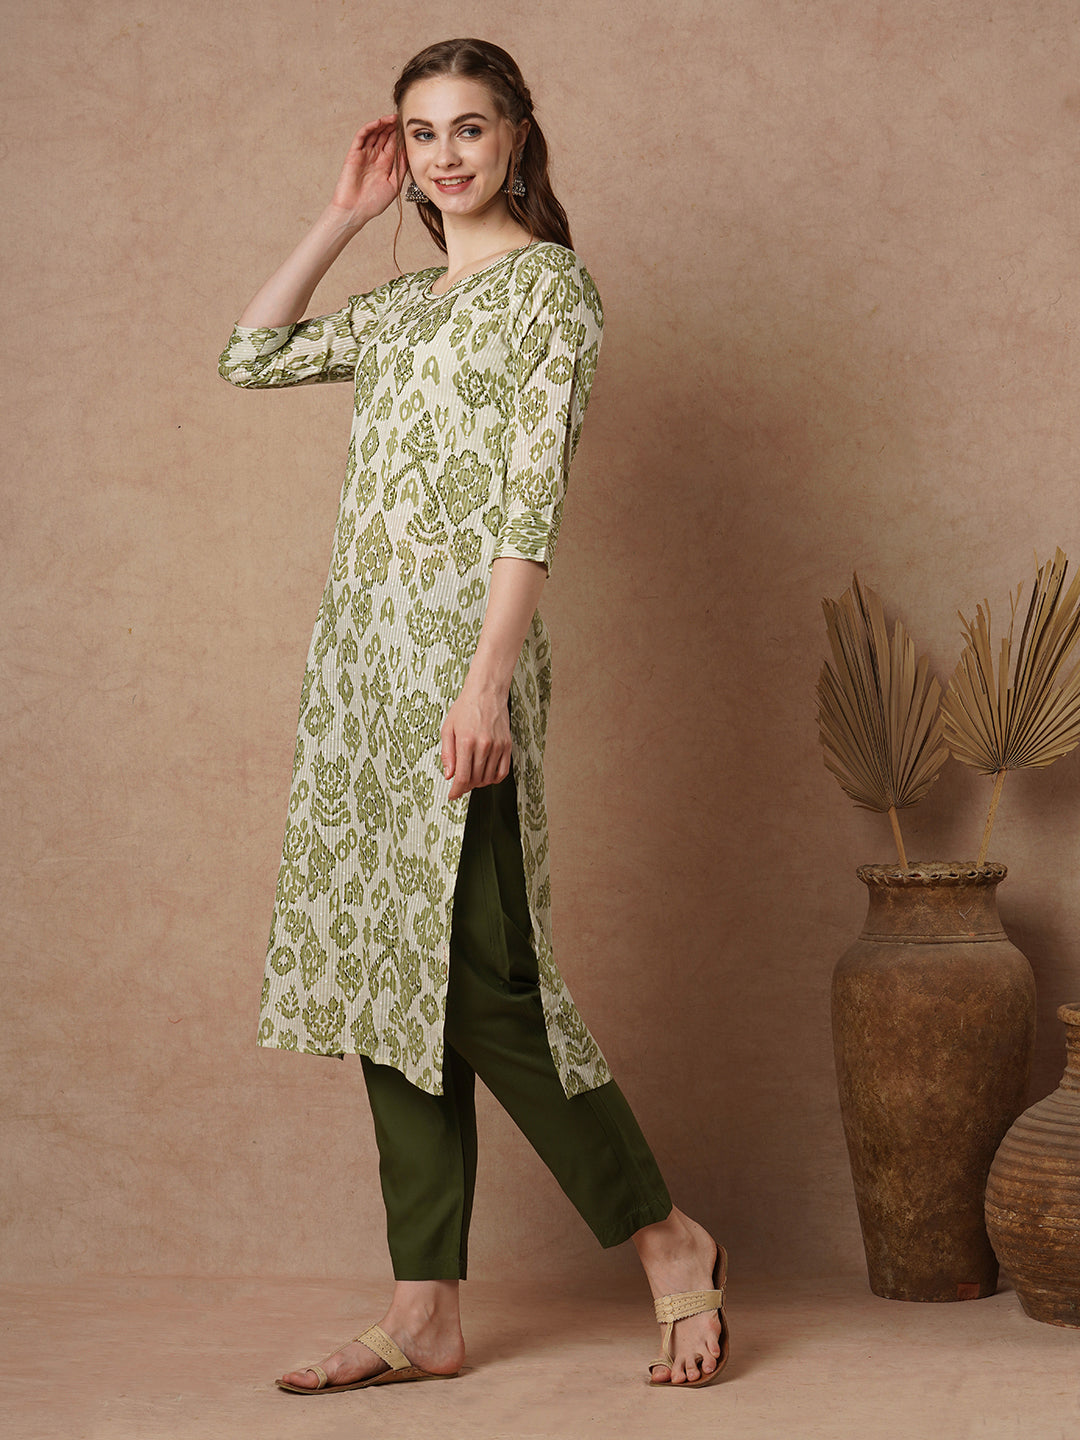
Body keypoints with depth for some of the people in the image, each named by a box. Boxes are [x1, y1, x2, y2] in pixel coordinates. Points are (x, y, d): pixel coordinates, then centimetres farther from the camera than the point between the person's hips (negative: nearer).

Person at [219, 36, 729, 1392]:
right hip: (361, 657, 8)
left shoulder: (548, 285, -3)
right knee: (386, 971, 5)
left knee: (477, 976, -9)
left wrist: (487, 684, -21)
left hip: (457, 653, -8)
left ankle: (672, 1243, 8)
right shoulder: (401, 305, 19)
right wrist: (342, 214, 19)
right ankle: (425, 1314, 11)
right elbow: (250, 355, 26)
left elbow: (531, 502, -13)